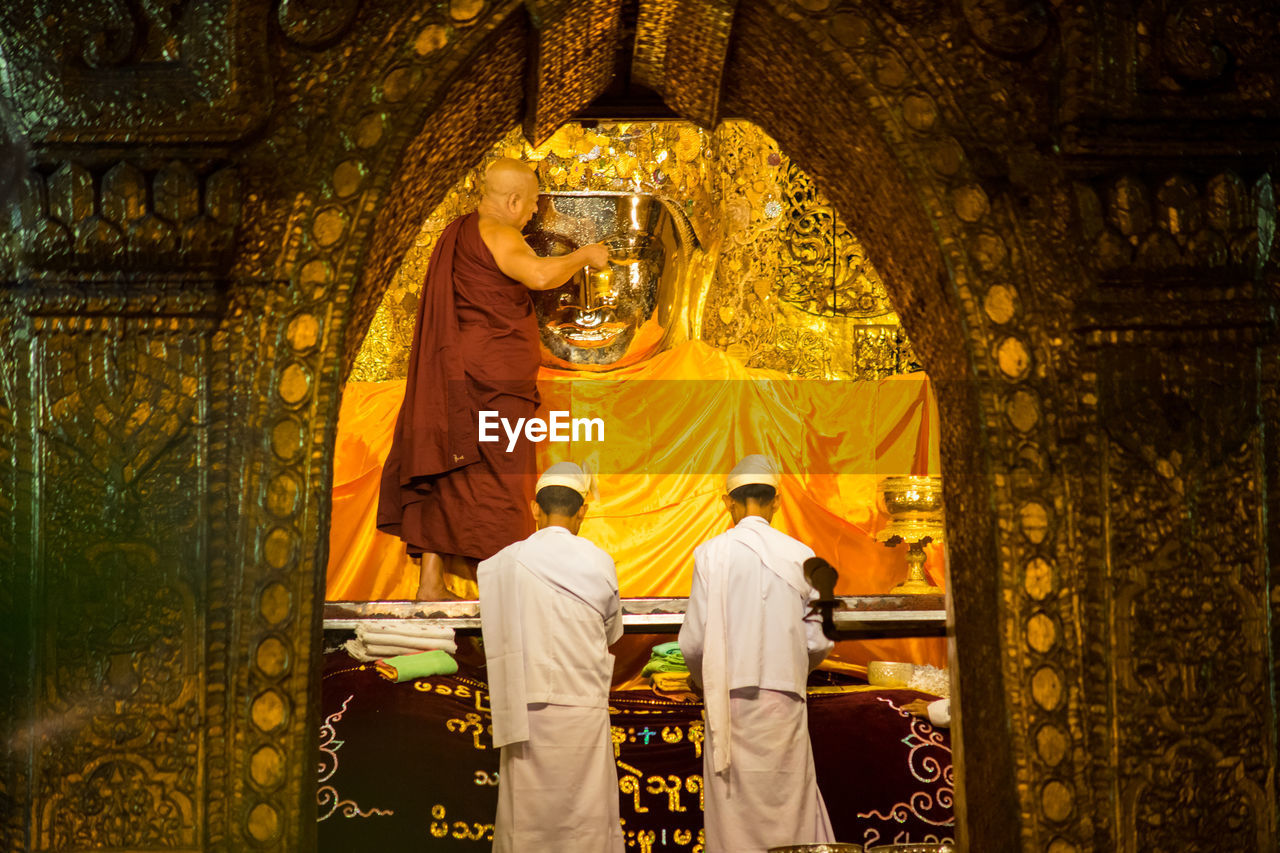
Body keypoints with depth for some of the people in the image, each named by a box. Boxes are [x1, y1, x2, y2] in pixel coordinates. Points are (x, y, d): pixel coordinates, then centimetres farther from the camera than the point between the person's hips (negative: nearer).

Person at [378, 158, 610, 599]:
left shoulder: (457, 232, 18)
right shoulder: (495, 234, -13)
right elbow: (539, 275, -30)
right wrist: (583, 256, -13)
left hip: (456, 377, 10)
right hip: (491, 377, -9)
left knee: (449, 478, 9)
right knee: (497, 476, -6)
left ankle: (431, 580, 10)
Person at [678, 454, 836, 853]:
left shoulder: (710, 554, -3)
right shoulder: (800, 555, 1)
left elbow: (694, 642, -5)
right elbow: (818, 641, 3)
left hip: (729, 700, -1)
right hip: (783, 700, 1)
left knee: (734, 813, 4)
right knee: (788, 808, 5)